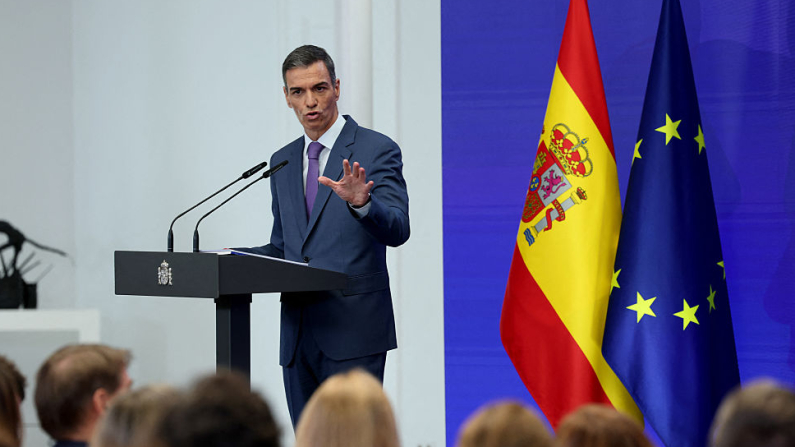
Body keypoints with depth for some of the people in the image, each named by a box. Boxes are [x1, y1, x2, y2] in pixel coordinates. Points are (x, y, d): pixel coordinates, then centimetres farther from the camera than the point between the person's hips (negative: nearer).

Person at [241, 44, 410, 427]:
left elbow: (396, 230, -14)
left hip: (352, 330, -6)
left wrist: (361, 203, -34)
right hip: (298, 335, 6)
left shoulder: (377, 150, -2)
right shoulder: (283, 162, 17)